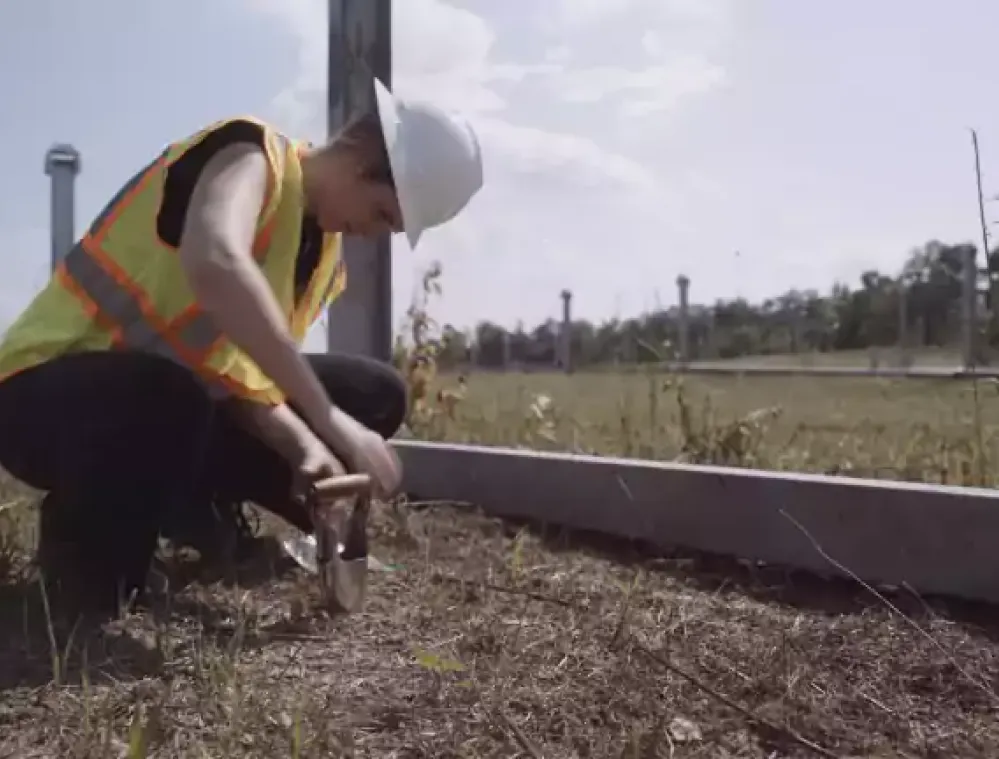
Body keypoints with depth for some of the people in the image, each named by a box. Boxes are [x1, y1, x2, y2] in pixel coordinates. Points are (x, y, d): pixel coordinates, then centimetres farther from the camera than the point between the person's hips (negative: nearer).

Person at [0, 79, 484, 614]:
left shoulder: (326, 255, 4)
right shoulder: (252, 155, -21)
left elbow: (243, 375, -1)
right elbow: (216, 265, -44)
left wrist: (306, 448, -21)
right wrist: (329, 420, -43)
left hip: (168, 399, 8)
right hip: (50, 389, -7)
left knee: (375, 395, 3)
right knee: (169, 400, -42)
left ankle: (194, 509, 9)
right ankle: (75, 540, -9)